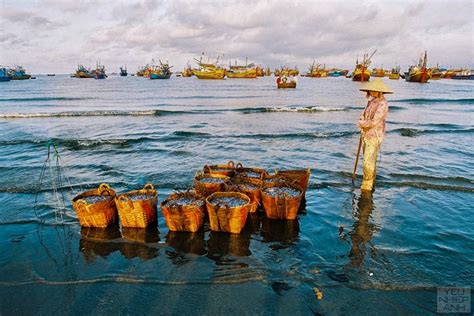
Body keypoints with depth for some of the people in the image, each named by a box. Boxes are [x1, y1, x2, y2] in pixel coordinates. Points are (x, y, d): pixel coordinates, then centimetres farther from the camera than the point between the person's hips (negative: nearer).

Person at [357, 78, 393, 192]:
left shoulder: (382, 104, -18)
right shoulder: (371, 102, 9)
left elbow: (374, 122, -23)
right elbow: (363, 116, 15)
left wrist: (361, 124, -8)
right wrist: (362, 122, -6)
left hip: (374, 137, -9)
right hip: (366, 135, 9)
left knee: (368, 162, -5)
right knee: (369, 160, 17)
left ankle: (367, 186, 4)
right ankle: (371, 182, 30)